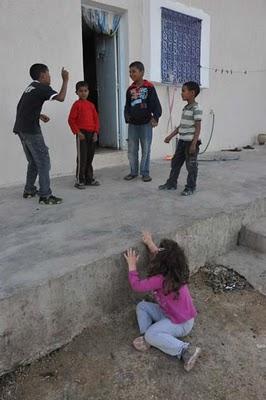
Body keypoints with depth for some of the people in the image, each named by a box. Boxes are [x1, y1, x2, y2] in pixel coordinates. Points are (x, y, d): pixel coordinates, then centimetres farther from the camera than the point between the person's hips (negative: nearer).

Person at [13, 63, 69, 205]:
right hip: (31, 131, -9)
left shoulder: (30, 87, 19)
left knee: (34, 161, 18)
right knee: (43, 162, -6)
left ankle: (29, 190, 25)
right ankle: (45, 195, -7)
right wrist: (65, 80, -8)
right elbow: (61, 97, -20)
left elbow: (23, 108, 26)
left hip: (21, 129, 9)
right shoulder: (42, 88, -7)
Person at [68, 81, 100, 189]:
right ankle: (79, 181, 4)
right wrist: (77, 132, -13)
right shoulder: (77, 104, -4)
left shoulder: (91, 105, 12)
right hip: (82, 134, -6)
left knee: (90, 158, 12)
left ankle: (89, 179, 22)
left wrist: (96, 132, 4)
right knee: (82, 158, -5)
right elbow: (71, 120, -7)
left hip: (92, 134, 6)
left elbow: (96, 119, 14)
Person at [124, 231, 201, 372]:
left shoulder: (160, 279, -34)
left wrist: (132, 265, -12)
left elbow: (137, 285, -22)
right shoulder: (174, 270, -9)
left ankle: (186, 350, -17)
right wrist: (150, 243, 17)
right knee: (142, 306, 4)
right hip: (171, 312, 9)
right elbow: (159, 256, 13)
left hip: (182, 323, -9)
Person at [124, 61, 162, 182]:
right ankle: (133, 172, 19)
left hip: (146, 124, -4)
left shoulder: (149, 87, -6)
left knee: (146, 150, 4)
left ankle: (145, 173, 15)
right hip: (132, 124, 4)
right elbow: (127, 106, 13)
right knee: (132, 150, 7)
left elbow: (156, 104, -8)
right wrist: (127, 116, -2)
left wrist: (155, 117, -19)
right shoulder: (130, 89, 8)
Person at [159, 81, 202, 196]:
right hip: (182, 141, 9)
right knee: (175, 162, 14)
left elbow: (198, 127, -16)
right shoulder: (185, 108, 14)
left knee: (191, 165, 1)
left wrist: (194, 143, -21)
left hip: (191, 142, -9)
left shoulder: (196, 109, -13)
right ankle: (171, 183, 26)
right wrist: (170, 136, 20)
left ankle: (190, 187, 13)